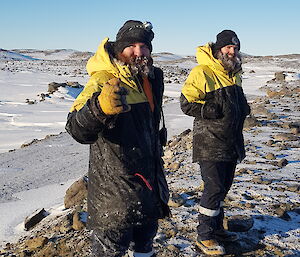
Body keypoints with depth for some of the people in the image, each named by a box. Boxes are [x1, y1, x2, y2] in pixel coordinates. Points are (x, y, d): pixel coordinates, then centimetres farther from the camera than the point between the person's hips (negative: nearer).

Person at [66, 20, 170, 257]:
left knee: (147, 229, 26)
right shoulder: (105, 81, -20)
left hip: (149, 176, 8)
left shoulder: (153, 77, 4)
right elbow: (78, 131, -34)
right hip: (114, 184, -7)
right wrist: (100, 107, -53)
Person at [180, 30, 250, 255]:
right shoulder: (203, 72, -12)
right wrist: (213, 110, -24)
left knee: (224, 186, 16)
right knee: (214, 188, -6)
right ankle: (205, 235, 9)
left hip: (231, 142, 8)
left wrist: (244, 108, 9)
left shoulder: (234, 74, 15)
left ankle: (217, 228, 31)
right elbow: (186, 103, -15)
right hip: (210, 142, -8)